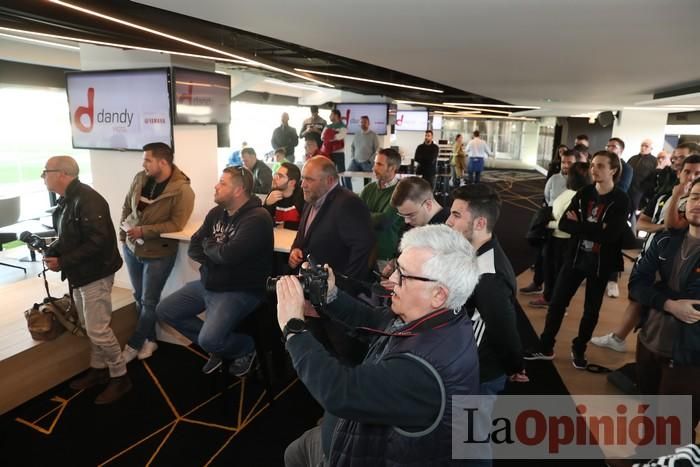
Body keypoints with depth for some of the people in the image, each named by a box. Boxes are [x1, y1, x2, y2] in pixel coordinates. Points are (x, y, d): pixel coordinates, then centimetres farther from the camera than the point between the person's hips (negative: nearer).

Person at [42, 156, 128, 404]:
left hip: (95, 274, -9)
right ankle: (98, 369, 34)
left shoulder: (87, 200, -23)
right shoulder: (66, 200, 7)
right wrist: (50, 253, -4)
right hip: (79, 274, 9)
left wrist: (63, 262, -22)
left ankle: (120, 377, 12)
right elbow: (66, 238, 15)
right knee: (89, 327, 18)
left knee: (98, 330, -3)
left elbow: (97, 242, -28)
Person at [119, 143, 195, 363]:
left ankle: (134, 344, 24)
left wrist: (144, 231, -24)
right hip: (131, 248, 6)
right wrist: (123, 232, 2)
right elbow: (126, 207, 10)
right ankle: (149, 339, 34)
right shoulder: (140, 179, -3)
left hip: (158, 253, -6)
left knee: (149, 301, 6)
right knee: (139, 298, 17)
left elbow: (176, 224, -22)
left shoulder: (182, 190, -20)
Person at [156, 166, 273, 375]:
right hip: (208, 284, 9)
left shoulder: (257, 218, -21)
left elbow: (229, 254, -31)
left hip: (240, 291, -9)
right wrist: (217, 257, -16)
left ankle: (246, 347, 10)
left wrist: (208, 245, -9)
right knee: (164, 310, 9)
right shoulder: (216, 213, 5)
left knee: (209, 340, -25)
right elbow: (193, 248, 4)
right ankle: (217, 345, 18)